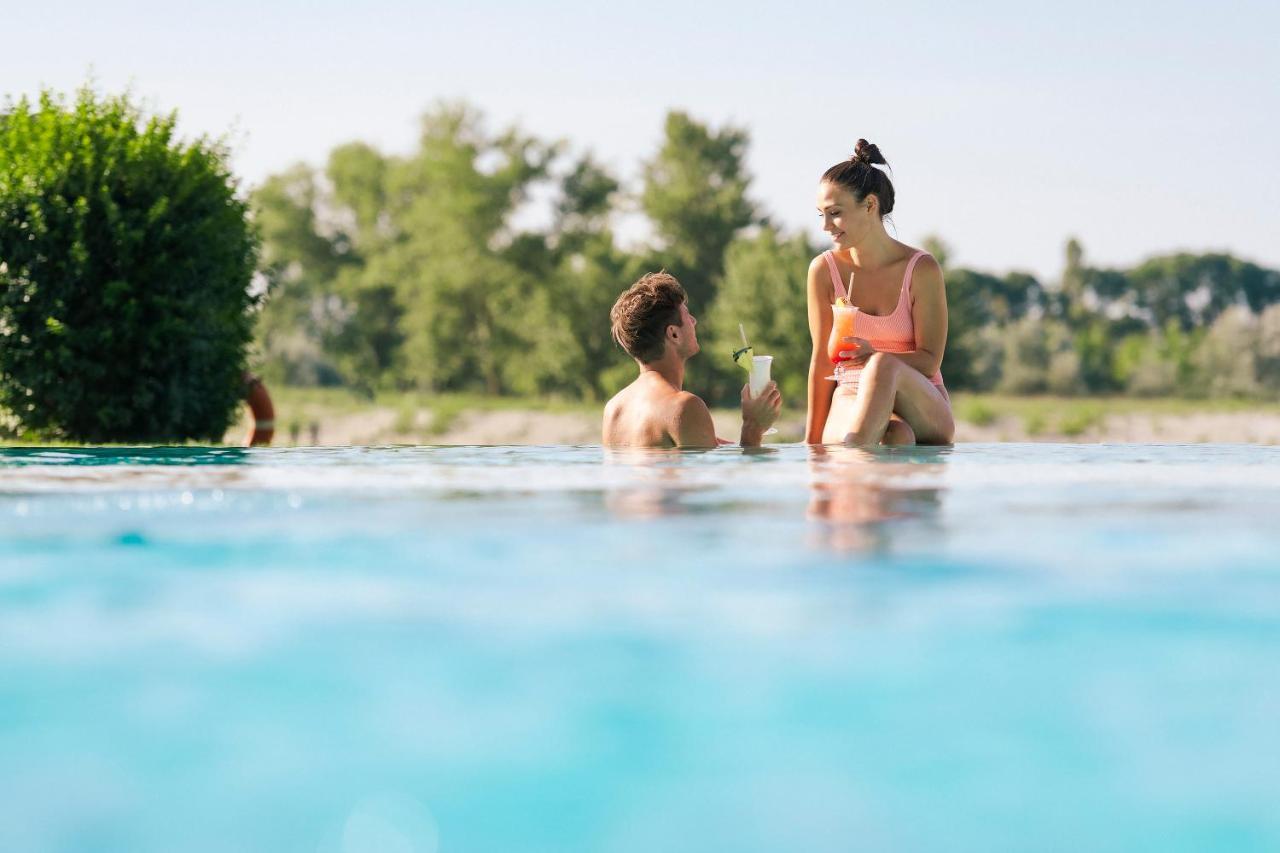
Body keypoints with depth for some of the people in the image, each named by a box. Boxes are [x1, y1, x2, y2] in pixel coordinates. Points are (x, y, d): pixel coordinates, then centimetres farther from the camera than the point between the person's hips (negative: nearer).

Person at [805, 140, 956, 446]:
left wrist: (875, 357, -27)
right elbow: (822, 359, 4)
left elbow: (930, 361, -6)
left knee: (884, 366, -39)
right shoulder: (824, 270, 1)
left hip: (922, 404, 0)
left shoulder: (922, 269, -5)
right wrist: (812, 440, 1)